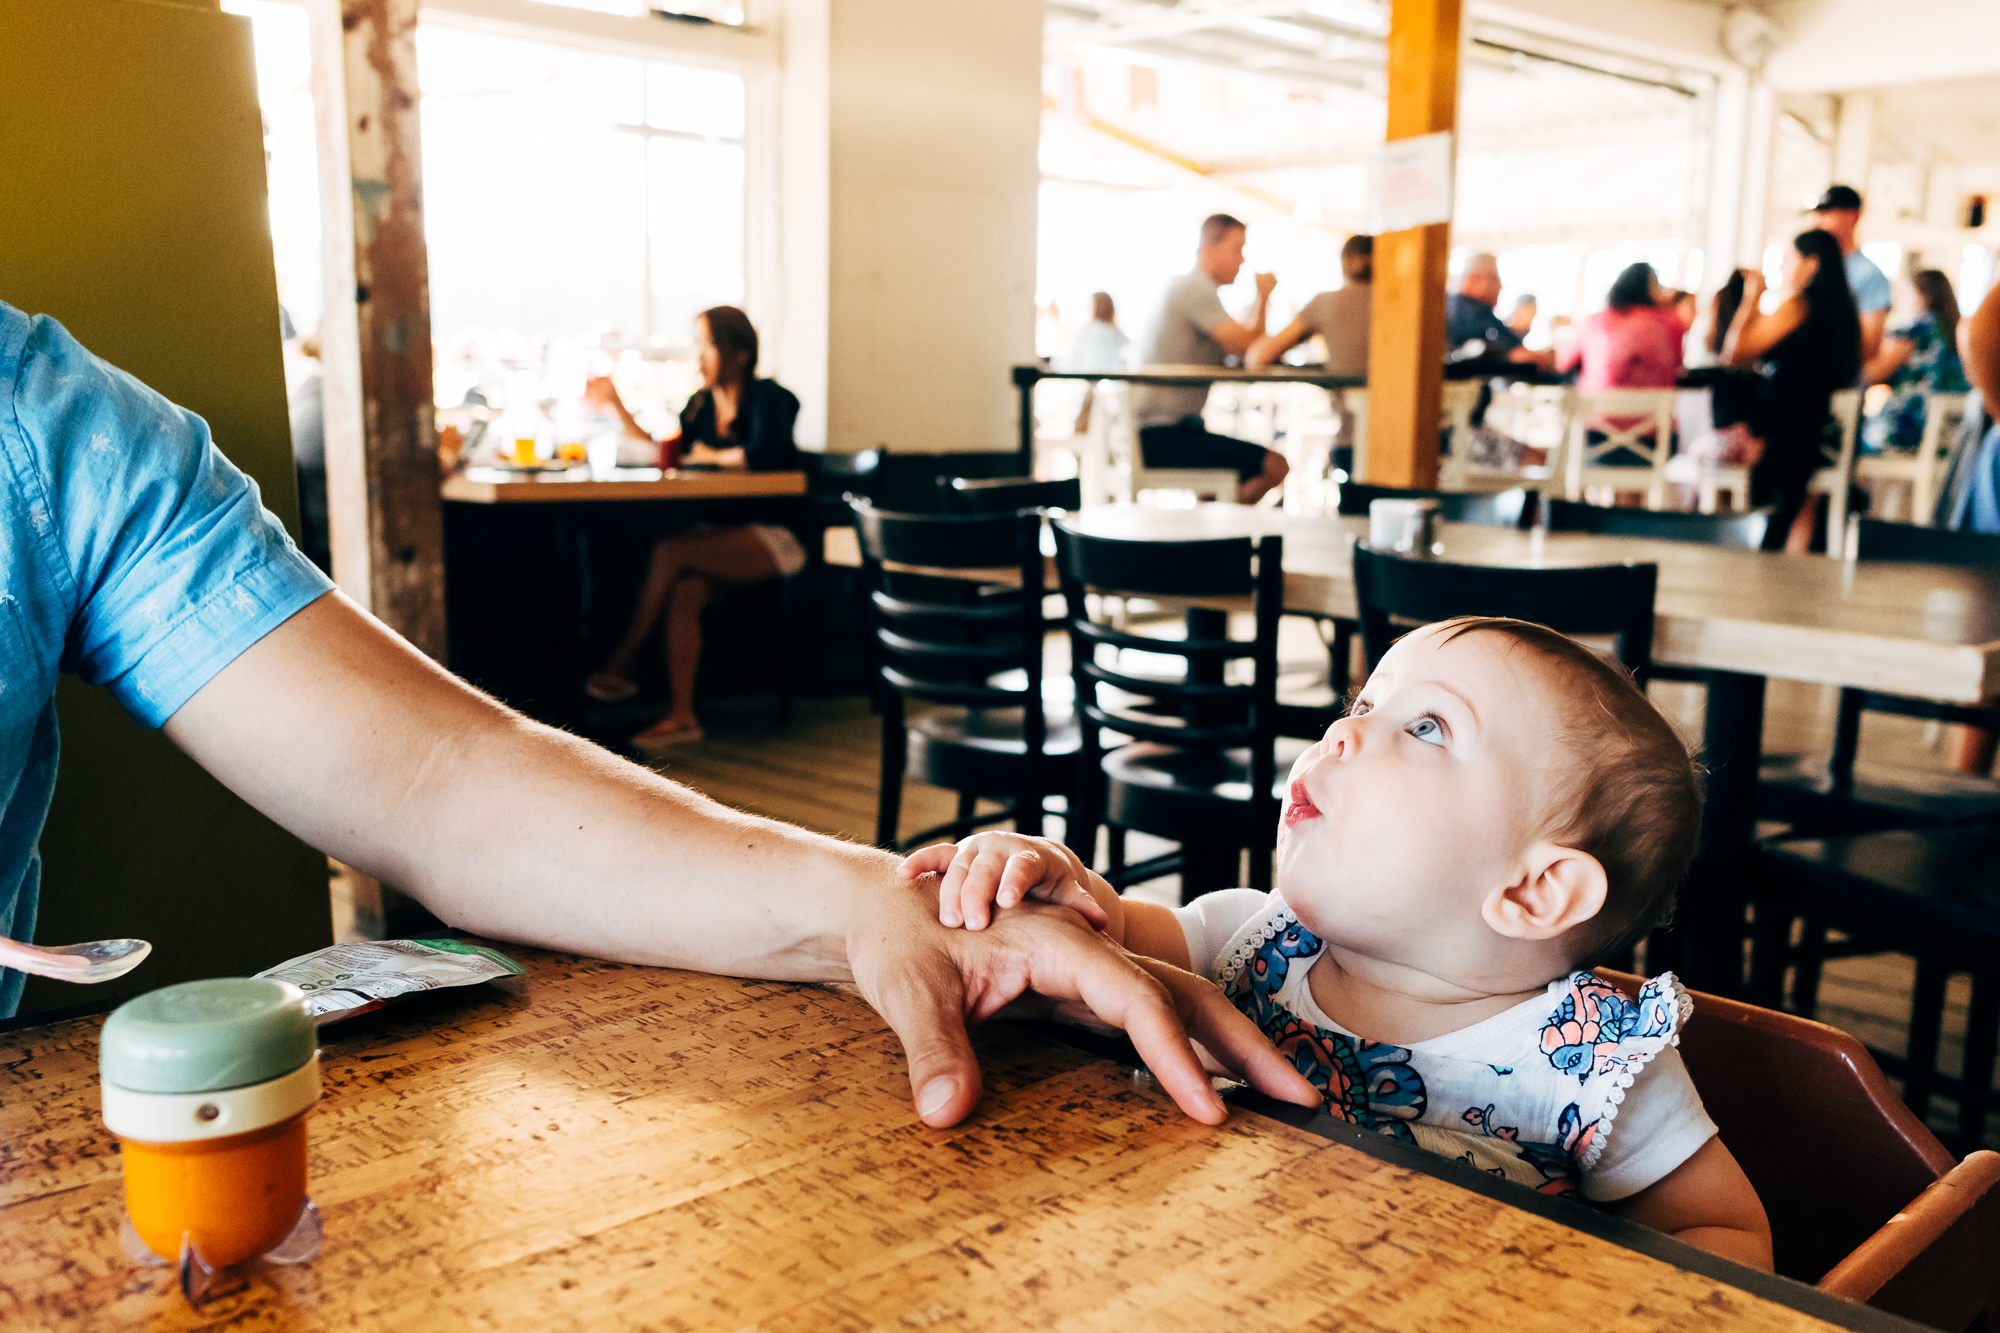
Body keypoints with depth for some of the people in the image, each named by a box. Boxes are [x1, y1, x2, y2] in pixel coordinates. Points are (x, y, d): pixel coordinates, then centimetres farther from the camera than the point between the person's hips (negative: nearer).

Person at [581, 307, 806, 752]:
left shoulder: (767, 397, -6)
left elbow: (763, 455, -24)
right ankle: (681, 716, -30)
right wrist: (616, 407, 13)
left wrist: (712, 456, -9)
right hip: (723, 534, 6)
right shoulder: (701, 404, 15)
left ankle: (621, 667, -16)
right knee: (684, 592, -25)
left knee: (670, 551, -27)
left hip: (773, 537, -6)